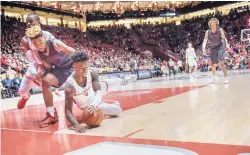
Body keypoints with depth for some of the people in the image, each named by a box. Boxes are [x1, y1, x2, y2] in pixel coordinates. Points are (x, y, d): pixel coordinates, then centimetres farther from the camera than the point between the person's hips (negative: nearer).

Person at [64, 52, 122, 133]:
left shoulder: (92, 73, -30)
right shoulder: (70, 85, -41)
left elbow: (98, 91, -33)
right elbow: (68, 110, -39)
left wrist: (93, 105, -55)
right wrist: (76, 125, -57)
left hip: (94, 101, 3)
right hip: (86, 106, -3)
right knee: (118, 110, 9)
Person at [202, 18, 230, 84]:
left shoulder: (220, 30, -7)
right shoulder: (208, 32, -4)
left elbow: (224, 38, -11)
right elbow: (205, 41, -4)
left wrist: (227, 45, -25)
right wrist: (203, 49, -18)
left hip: (220, 47, -3)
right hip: (213, 48, 3)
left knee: (221, 62, -21)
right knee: (213, 64, 8)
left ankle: (226, 78, -13)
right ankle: (213, 77, 31)